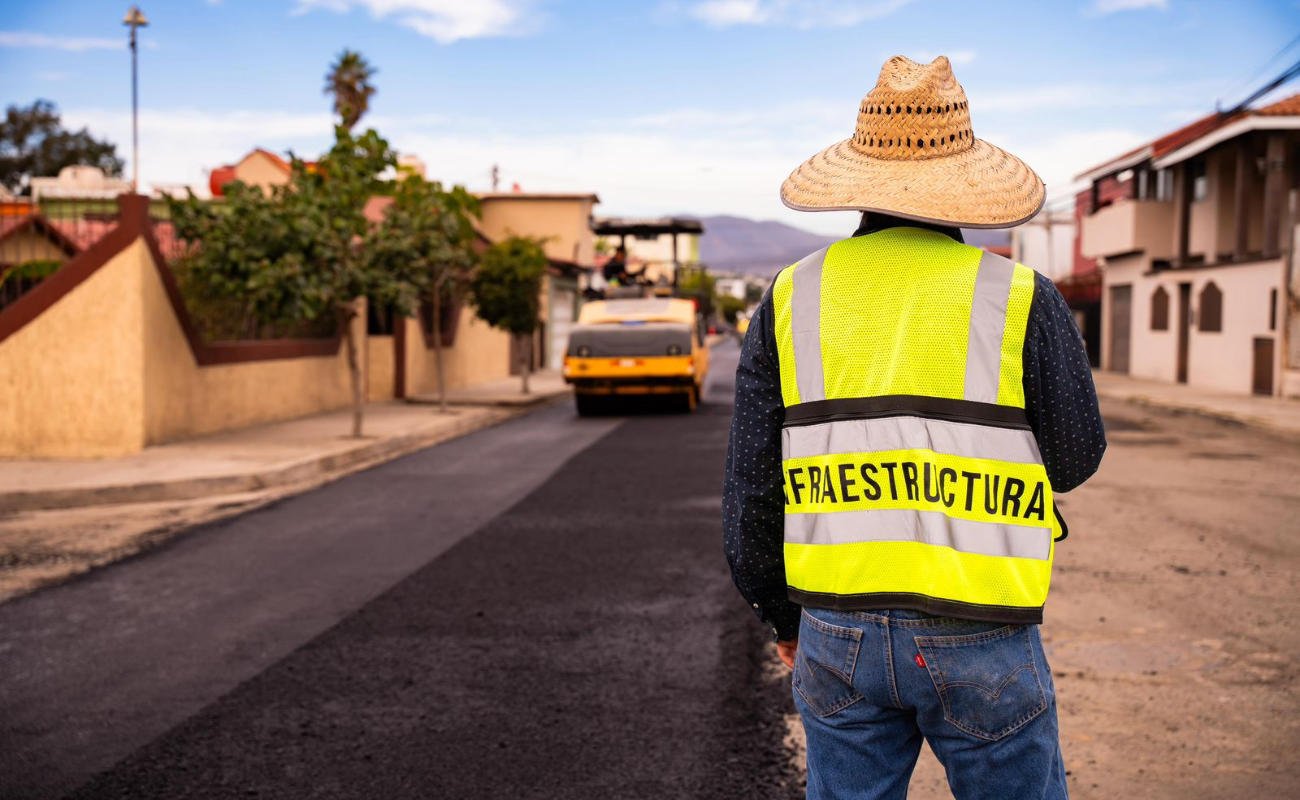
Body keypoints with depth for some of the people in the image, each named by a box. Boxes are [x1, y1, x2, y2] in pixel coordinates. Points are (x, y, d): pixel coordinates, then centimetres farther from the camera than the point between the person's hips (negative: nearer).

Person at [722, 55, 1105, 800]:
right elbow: (1075, 459, 4)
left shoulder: (793, 299, 1)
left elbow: (753, 484, 3)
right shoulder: (1020, 299, -7)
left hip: (842, 633, 3)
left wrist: (781, 614, 16)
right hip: (980, 641, -2)